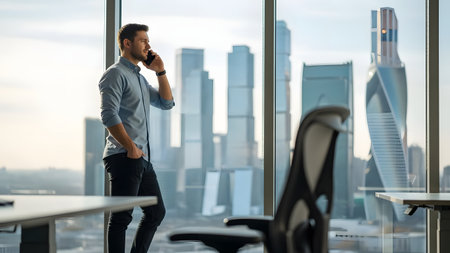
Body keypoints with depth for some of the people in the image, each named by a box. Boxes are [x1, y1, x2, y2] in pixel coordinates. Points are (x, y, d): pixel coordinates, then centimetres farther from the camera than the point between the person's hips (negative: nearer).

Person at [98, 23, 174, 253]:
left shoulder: (139, 77, 22)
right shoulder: (116, 74, -8)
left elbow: (166, 103, 23)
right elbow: (109, 115, -18)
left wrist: (160, 71, 13)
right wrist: (131, 148, -19)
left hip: (142, 159, 10)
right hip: (124, 158, -10)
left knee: (156, 212, 15)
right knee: (122, 217, -7)